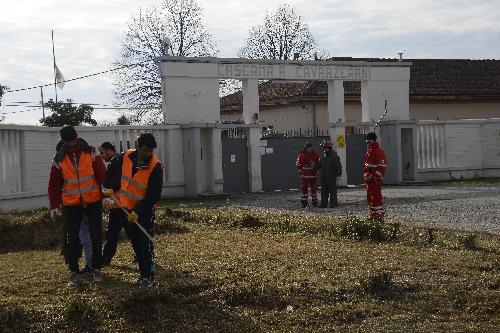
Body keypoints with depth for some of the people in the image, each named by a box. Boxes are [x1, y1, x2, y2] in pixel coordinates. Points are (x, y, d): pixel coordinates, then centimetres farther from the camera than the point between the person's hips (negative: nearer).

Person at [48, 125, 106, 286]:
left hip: (93, 201, -1)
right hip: (71, 205, 1)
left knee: (96, 236, 2)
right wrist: (54, 205, 2)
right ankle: (74, 272, 12)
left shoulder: (91, 153, -5)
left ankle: (96, 268, 16)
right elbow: (54, 184, 4)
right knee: (72, 238, 2)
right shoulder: (59, 158, 0)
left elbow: (102, 175, -7)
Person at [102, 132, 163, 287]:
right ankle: (143, 273, 23)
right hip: (126, 208, 5)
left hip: (145, 211, -5)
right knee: (136, 244, 12)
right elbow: (113, 168, 16)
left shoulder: (155, 167, -22)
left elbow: (154, 195, -22)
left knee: (145, 244, -9)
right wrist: (109, 187, 11)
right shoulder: (126, 157, -8)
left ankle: (149, 276, -4)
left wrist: (138, 211, -25)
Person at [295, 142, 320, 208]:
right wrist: (300, 171, -1)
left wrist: (316, 171, 2)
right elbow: (298, 163, 3)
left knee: (314, 189, 5)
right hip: (304, 175, -1)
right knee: (304, 189, 1)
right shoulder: (301, 154, -3)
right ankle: (304, 203, 8)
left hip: (313, 175, 1)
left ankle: (314, 202, 13)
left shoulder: (315, 154, 2)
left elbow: (318, 163, 10)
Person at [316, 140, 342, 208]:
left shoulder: (334, 155, -10)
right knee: (324, 190, 10)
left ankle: (334, 203, 5)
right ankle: (323, 203, 15)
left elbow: (338, 165, -13)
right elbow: (320, 165, 23)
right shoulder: (324, 155, 14)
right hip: (324, 176, 8)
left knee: (332, 190, -2)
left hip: (331, 177, -8)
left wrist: (339, 173, -21)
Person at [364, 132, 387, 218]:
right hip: (369, 178, 10)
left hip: (376, 178, -10)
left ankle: (379, 213, -8)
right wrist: (366, 176, 20)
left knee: (376, 195, -10)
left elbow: (382, 165, -18)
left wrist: (376, 175, -22)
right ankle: (372, 214, 19)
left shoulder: (379, 151, -12)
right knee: (369, 196, 12)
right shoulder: (369, 151, 18)